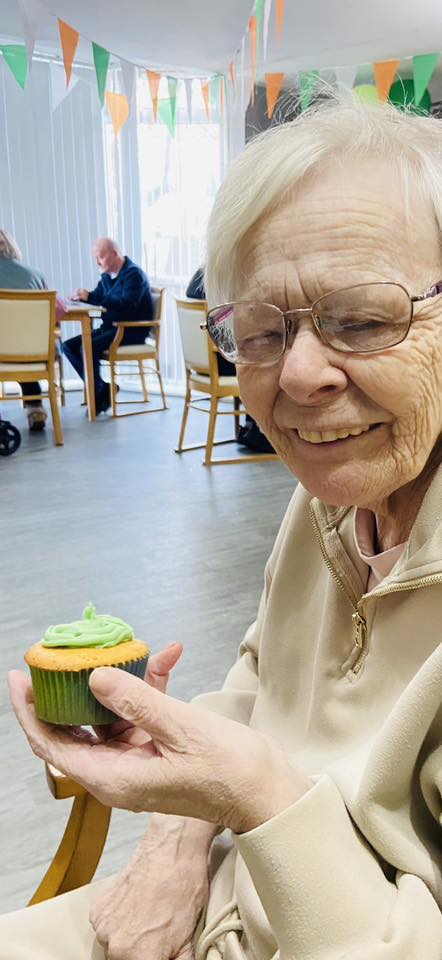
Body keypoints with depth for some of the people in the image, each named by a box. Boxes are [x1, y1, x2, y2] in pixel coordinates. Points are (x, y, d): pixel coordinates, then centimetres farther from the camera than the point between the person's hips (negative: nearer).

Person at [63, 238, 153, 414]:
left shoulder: (133, 273, -12)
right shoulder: (107, 276, 14)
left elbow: (127, 302, -27)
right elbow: (98, 296, 26)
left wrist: (91, 297, -30)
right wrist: (83, 296, 1)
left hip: (132, 331, -9)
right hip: (110, 328, 9)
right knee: (68, 346, -2)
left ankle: (98, 396, -11)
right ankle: (103, 389, -4)